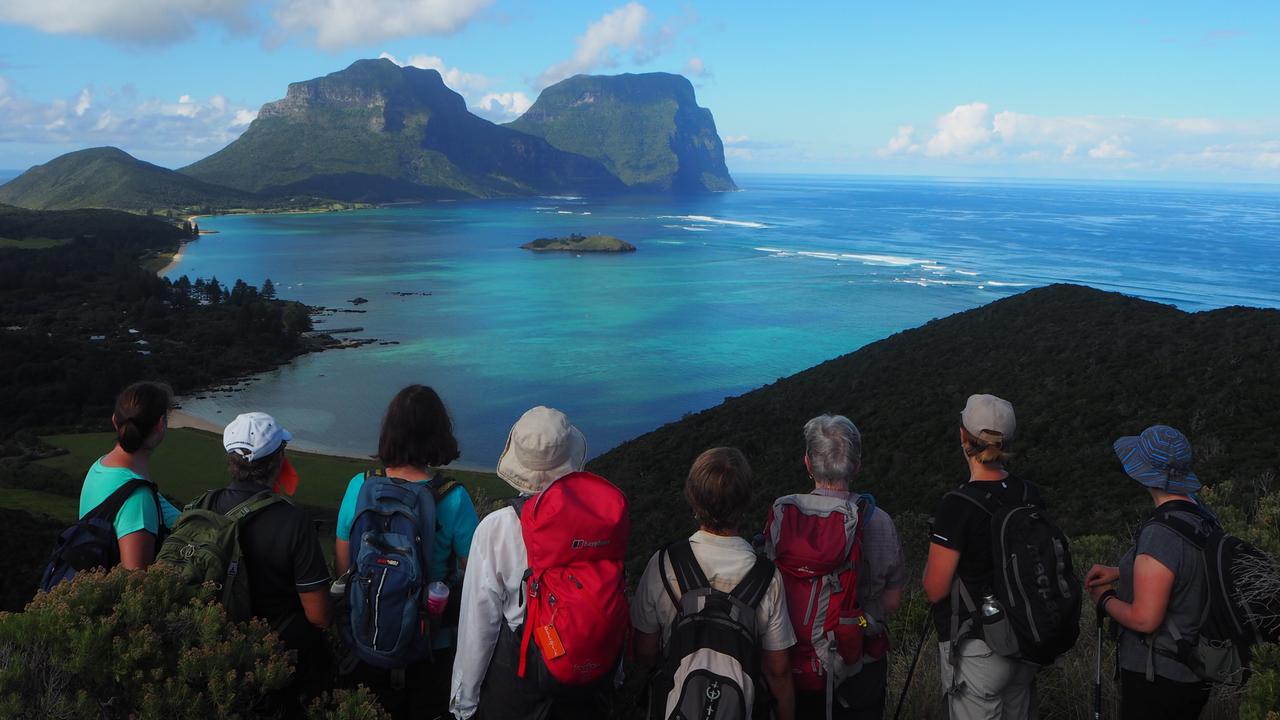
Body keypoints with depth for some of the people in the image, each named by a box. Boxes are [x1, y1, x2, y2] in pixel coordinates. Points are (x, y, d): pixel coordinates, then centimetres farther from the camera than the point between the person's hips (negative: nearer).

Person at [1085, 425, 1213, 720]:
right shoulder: (1203, 518, 1)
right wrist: (1119, 572, 11)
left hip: (1158, 677, -9)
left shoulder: (1160, 534, -27)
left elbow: (1144, 619, -27)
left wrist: (1105, 599, -9)